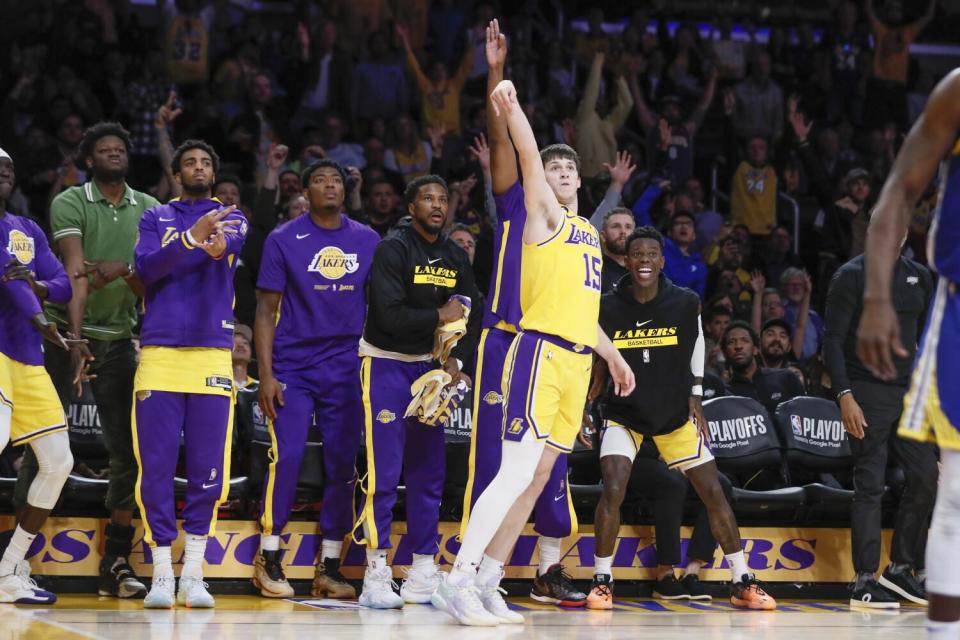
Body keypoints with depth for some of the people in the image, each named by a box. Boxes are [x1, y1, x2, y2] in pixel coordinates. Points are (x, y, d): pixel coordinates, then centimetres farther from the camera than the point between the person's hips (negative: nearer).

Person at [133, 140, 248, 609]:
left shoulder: (231, 220, 12)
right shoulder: (156, 219, 13)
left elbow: (232, 242, -13)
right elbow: (145, 267, -6)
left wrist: (219, 245, -38)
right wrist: (193, 236, -21)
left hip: (213, 355, 0)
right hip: (159, 353, 0)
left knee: (209, 472, -1)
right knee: (156, 469, -3)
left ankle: (193, 575, 7)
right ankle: (161, 574, 4)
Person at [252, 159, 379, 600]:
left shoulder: (368, 241, 8)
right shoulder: (284, 240, 0)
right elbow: (266, 310, -1)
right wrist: (266, 375, -9)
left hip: (348, 369, 3)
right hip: (294, 366, -3)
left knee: (343, 464, 1)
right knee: (286, 456, -11)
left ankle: (330, 567, 8)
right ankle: (268, 559, 2)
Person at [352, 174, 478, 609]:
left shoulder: (455, 258, 7)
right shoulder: (393, 249, -13)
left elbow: (464, 316, 9)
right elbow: (390, 316, -23)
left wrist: (453, 360, -7)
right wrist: (439, 317, -16)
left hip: (429, 366, 7)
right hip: (386, 364, -7)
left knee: (429, 473, 7)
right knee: (384, 473, -10)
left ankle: (423, 573, 13)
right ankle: (376, 576, -7)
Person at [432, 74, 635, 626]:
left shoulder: (589, 232, 24)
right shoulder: (545, 215, 3)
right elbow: (530, 157, -13)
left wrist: (613, 356, 28)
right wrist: (510, 108, -27)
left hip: (578, 361, 8)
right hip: (541, 352, -8)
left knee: (538, 478, 6)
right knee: (517, 472, -15)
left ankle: (487, 585, 9)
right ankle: (458, 582, -15)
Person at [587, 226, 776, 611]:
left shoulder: (685, 303, -10)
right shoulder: (608, 308, -13)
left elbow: (695, 351, 7)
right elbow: (596, 365, 0)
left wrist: (695, 399, 3)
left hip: (676, 414, 2)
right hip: (624, 413, -2)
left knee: (713, 491, -2)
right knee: (613, 489, -21)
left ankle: (742, 583, 7)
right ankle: (602, 581, -5)